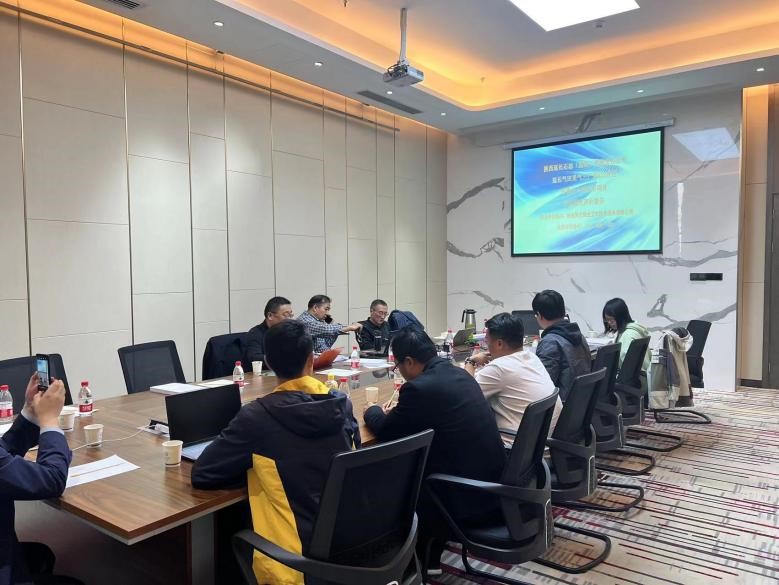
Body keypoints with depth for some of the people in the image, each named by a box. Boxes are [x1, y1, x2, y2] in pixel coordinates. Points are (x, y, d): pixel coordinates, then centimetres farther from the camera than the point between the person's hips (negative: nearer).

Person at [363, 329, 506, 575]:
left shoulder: (419, 387, -20)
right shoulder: (459, 373, 6)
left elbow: (386, 431, -7)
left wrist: (374, 411, 13)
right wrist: (395, 412, 18)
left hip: (469, 494, -8)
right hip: (492, 482, 8)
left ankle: (417, 559, 33)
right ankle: (429, 557, 34)